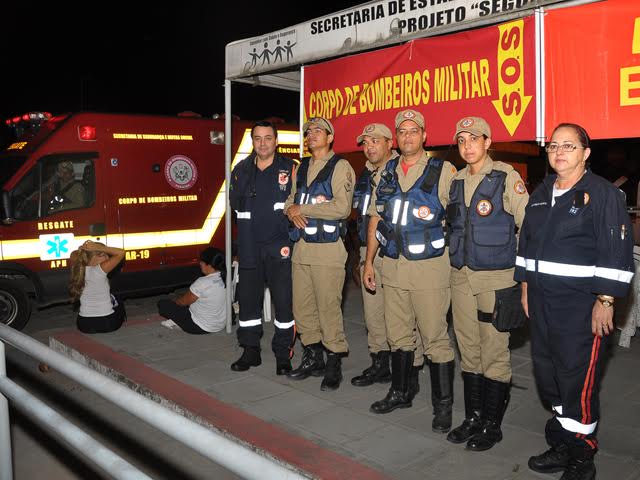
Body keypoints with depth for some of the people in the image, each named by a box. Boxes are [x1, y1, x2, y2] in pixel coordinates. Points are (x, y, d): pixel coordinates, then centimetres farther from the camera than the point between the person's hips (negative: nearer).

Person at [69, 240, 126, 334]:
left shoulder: (78, 271, -5)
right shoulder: (100, 270, -21)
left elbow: (74, 254, 17)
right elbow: (121, 252, -20)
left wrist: (82, 249, -4)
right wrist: (97, 247, -20)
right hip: (107, 323, -4)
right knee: (119, 302, 33)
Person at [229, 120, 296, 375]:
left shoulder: (289, 169, -1)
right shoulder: (241, 170, 10)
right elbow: (236, 204, 13)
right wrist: (252, 226, 4)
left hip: (280, 247, -4)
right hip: (249, 248, 4)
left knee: (284, 301, -2)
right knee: (248, 299, 10)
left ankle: (283, 355, 12)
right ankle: (250, 351, 24)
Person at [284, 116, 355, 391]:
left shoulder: (340, 167, -4)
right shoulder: (302, 168, 18)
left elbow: (342, 208, -16)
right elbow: (290, 199, 18)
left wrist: (302, 208, -11)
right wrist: (291, 211, -7)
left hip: (328, 248, -7)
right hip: (301, 247, 7)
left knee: (329, 308, -2)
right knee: (302, 307, 12)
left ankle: (334, 364, 13)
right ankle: (313, 358, 28)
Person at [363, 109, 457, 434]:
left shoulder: (443, 171, -4)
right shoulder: (386, 172, 11)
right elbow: (375, 219, 14)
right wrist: (369, 261, 11)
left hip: (429, 266, -5)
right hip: (392, 266, 5)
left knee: (435, 338, 0)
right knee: (398, 334, 15)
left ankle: (443, 404, 14)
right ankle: (400, 393, 31)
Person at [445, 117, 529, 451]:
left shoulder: (506, 177, -6)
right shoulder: (456, 181, 11)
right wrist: (455, 261, 14)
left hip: (495, 278, -5)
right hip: (460, 276, 6)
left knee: (494, 354, 1)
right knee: (468, 351, 12)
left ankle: (492, 424, 16)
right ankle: (473, 417, 25)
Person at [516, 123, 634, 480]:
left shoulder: (604, 193, -7)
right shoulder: (541, 193, 14)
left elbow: (617, 252, -12)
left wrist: (606, 301, -15)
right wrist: (526, 286, 16)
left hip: (582, 304, -7)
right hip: (542, 300, 7)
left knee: (578, 380, -2)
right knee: (548, 376, 13)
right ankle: (561, 445, 29)